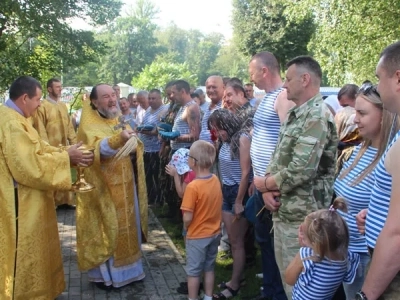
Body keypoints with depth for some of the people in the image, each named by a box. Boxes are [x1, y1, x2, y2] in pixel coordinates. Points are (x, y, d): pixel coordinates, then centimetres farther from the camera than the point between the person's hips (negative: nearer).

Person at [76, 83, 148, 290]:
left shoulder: (119, 118, 10)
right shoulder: (90, 123, -14)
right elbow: (98, 149, -35)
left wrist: (134, 140, 0)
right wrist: (118, 138, -50)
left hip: (124, 185, 8)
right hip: (103, 187, -7)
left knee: (127, 225, 16)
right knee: (105, 228, 3)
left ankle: (126, 267, 31)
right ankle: (103, 273, 19)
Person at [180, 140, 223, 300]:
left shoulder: (193, 186, -25)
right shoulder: (216, 180, -6)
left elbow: (188, 218, -23)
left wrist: (185, 227, -3)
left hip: (197, 236, -6)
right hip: (214, 233, 6)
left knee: (193, 271, 11)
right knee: (209, 268, 21)